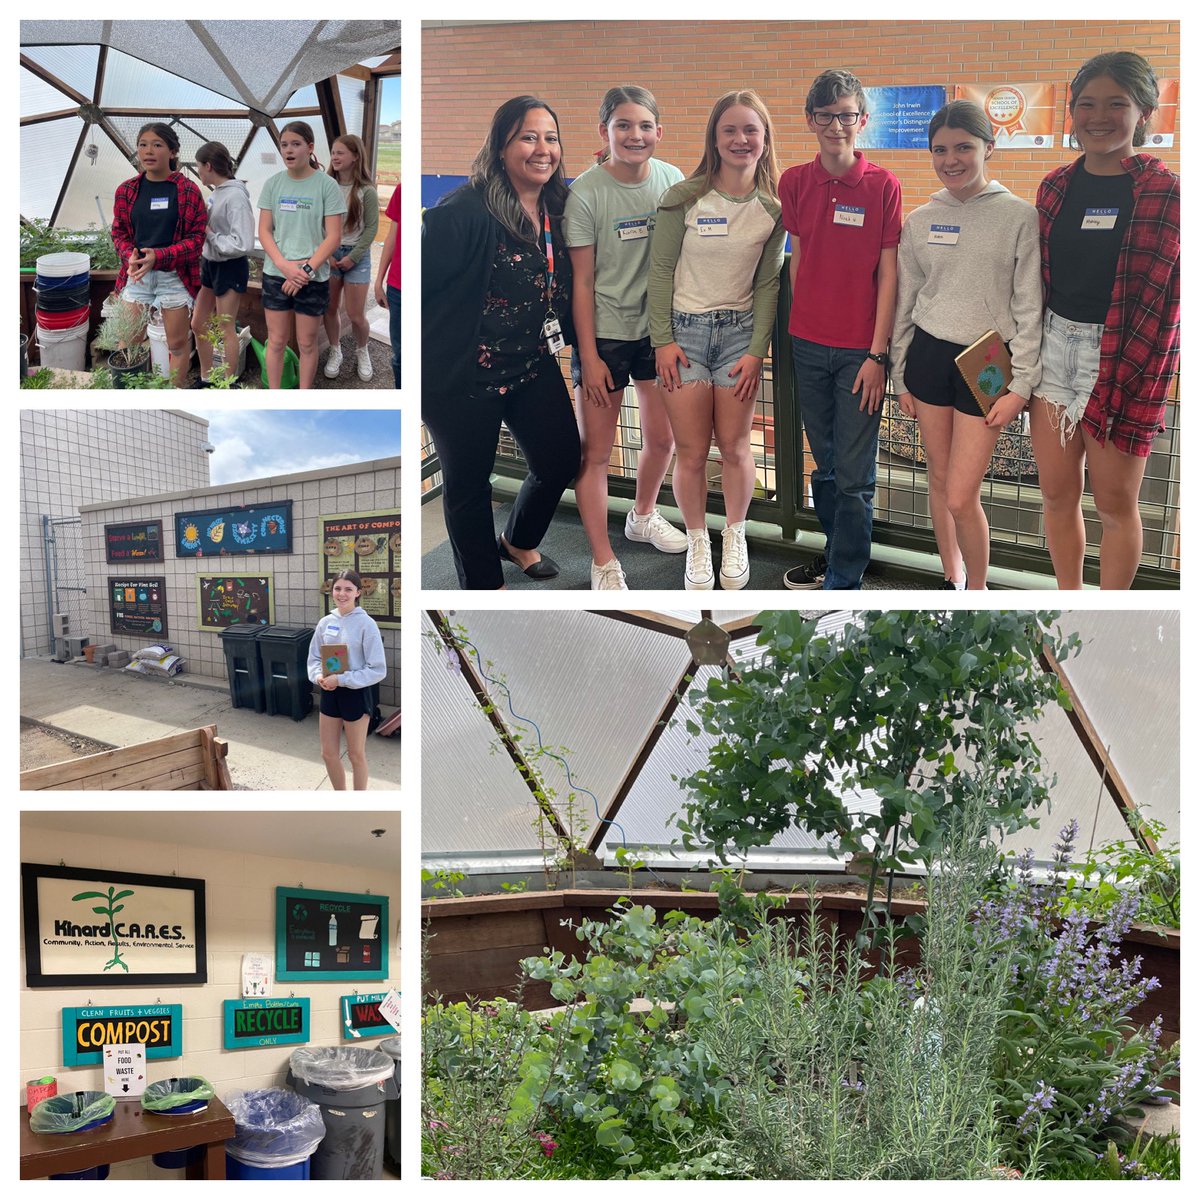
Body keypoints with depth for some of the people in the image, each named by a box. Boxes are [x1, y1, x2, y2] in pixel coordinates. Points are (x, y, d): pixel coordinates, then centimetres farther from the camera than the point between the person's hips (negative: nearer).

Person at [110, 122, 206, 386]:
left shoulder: (188, 190, -6)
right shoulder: (127, 190, 4)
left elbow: (196, 237, -7)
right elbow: (119, 232, 9)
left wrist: (159, 256, -19)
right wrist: (130, 256, -13)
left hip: (174, 275, -3)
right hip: (136, 274, 3)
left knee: (177, 344, 6)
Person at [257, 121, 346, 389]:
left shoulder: (327, 186, -6)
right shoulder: (272, 184, 3)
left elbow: (333, 237, -8)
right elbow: (264, 231, 2)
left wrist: (306, 269, -17)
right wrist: (283, 265, -15)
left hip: (313, 278, -2)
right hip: (275, 274, 2)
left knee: (307, 344, 7)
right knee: (276, 341, 8)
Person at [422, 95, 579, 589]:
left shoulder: (558, 208, 0)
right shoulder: (462, 212, -23)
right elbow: (419, 282, -21)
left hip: (533, 366, 7)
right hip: (463, 376, -7)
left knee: (562, 460, 13)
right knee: (469, 480, 9)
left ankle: (518, 540, 44)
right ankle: (484, 583, 31)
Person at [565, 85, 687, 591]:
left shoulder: (673, 180, -2)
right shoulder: (585, 193, -14)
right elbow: (582, 281, -11)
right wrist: (588, 356, -12)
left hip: (658, 327, 5)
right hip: (604, 334, -4)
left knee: (662, 438, 16)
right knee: (594, 452, -1)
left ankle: (643, 517, 44)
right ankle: (603, 562, 11)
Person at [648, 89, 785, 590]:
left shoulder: (772, 207, 1)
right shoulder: (684, 198, -5)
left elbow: (767, 282, 4)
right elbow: (661, 270, -2)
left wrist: (757, 350, -4)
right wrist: (663, 340, -7)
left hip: (739, 331, 2)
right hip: (684, 329, -1)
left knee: (734, 446, 5)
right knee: (691, 452, 1)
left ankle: (734, 536, 28)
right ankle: (697, 542, 21)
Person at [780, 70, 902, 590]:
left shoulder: (882, 186, -5)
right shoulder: (795, 182, 4)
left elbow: (887, 274, -5)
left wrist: (877, 354, -9)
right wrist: (800, 327, 10)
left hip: (860, 349, -3)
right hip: (809, 345, 4)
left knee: (855, 475, -2)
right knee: (824, 464, 15)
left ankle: (843, 582, 6)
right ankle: (834, 551, 33)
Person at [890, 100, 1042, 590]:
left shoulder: (1019, 216, -5)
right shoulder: (920, 220, 5)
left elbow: (1029, 307, -6)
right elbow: (904, 303, 11)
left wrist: (1022, 384, -10)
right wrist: (900, 376, 11)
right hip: (927, 355, 4)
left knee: (961, 498, -6)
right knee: (939, 480, 12)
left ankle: (978, 589, 18)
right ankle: (951, 578, 30)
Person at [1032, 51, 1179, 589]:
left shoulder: (1164, 192, -8)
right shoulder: (1055, 186, 8)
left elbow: (1159, 300, -12)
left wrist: (1115, 389, -16)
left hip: (1125, 358, -4)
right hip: (1053, 346, 5)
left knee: (1114, 501, 4)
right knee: (1057, 492, 10)